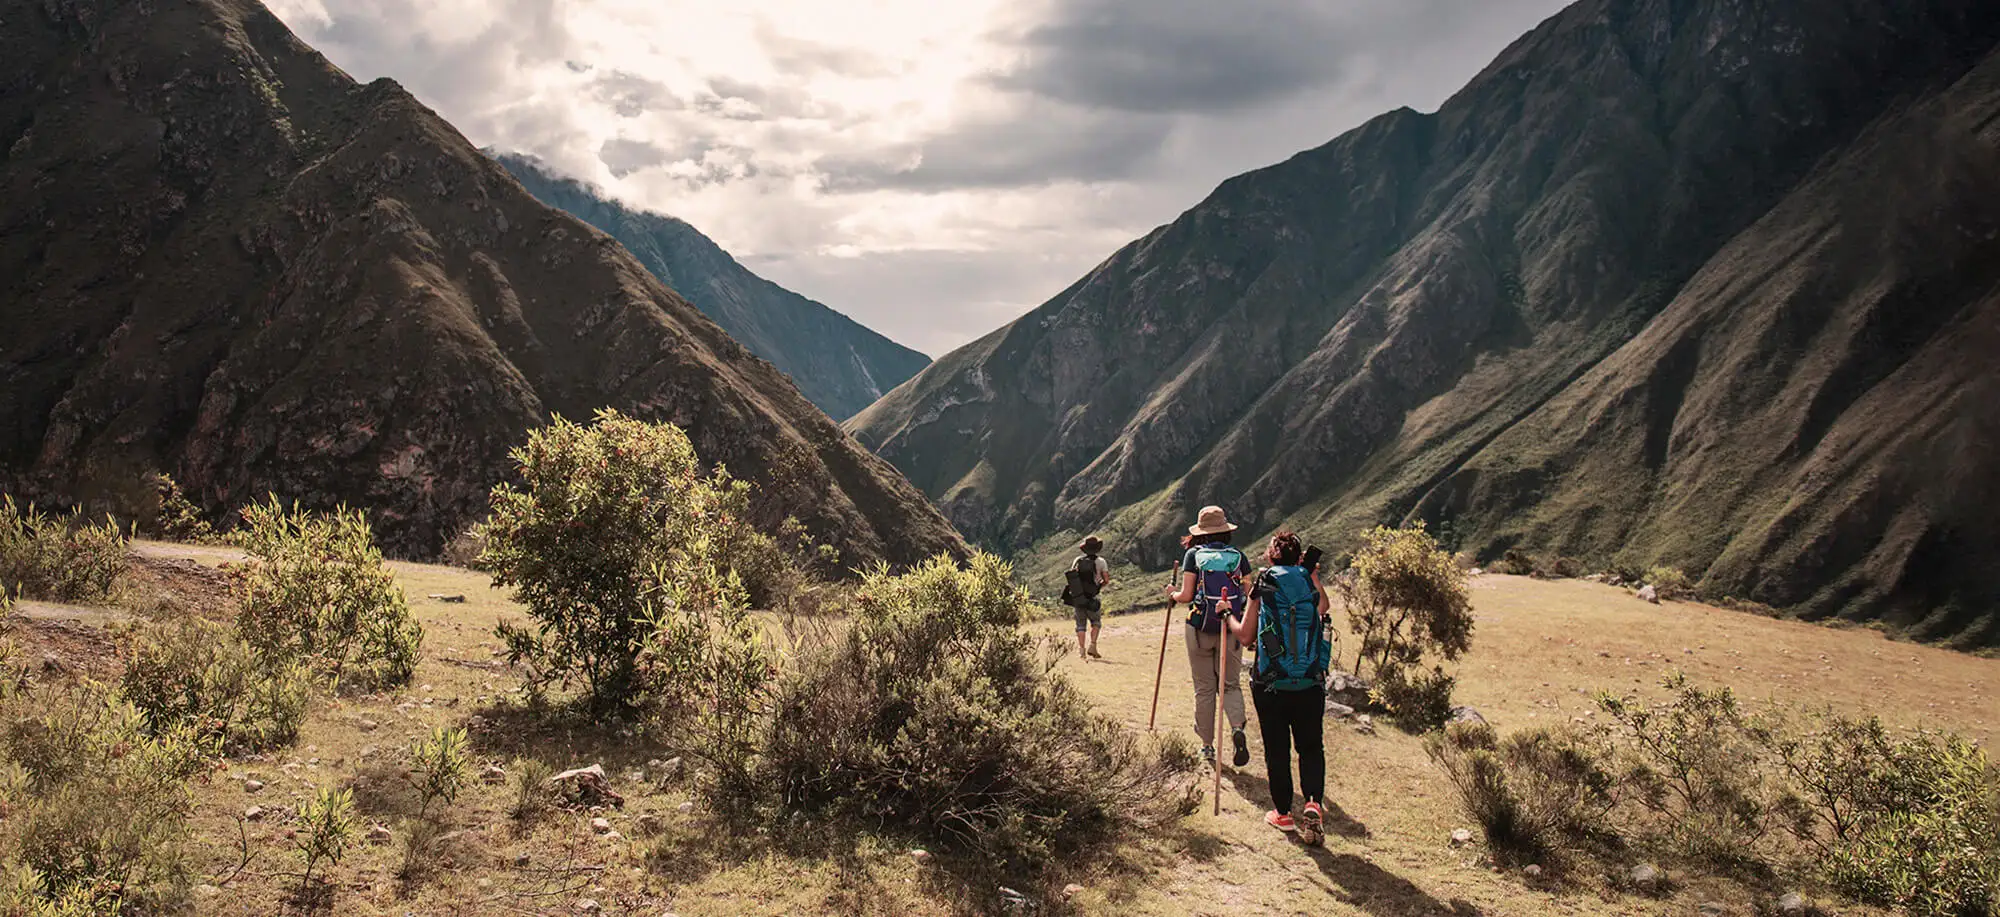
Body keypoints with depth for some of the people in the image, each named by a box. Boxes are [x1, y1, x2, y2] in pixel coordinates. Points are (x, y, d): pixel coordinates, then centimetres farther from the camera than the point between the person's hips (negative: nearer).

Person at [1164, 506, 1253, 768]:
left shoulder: (1194, 555, -2)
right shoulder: (1239, 556, 3)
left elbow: (1186, 596, -6)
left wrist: (1172, 594, 15)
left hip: (1200, 628, -1)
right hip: (1231, 629, 1)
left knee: (1204, 689, 9)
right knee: (1231, 685, 11)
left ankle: (1207, 746, 14)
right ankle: (1237, 728, -15)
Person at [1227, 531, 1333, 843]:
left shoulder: (1264, 586, -3)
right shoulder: (1312, 583, 1)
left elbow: (1245, 636, 1)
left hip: (1270, 684, -1)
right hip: (1311, 682, 2)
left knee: (1277, 750, 11)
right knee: (1311, 746, 11)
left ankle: (1283, 812, 17)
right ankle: (1313, 803, -9)